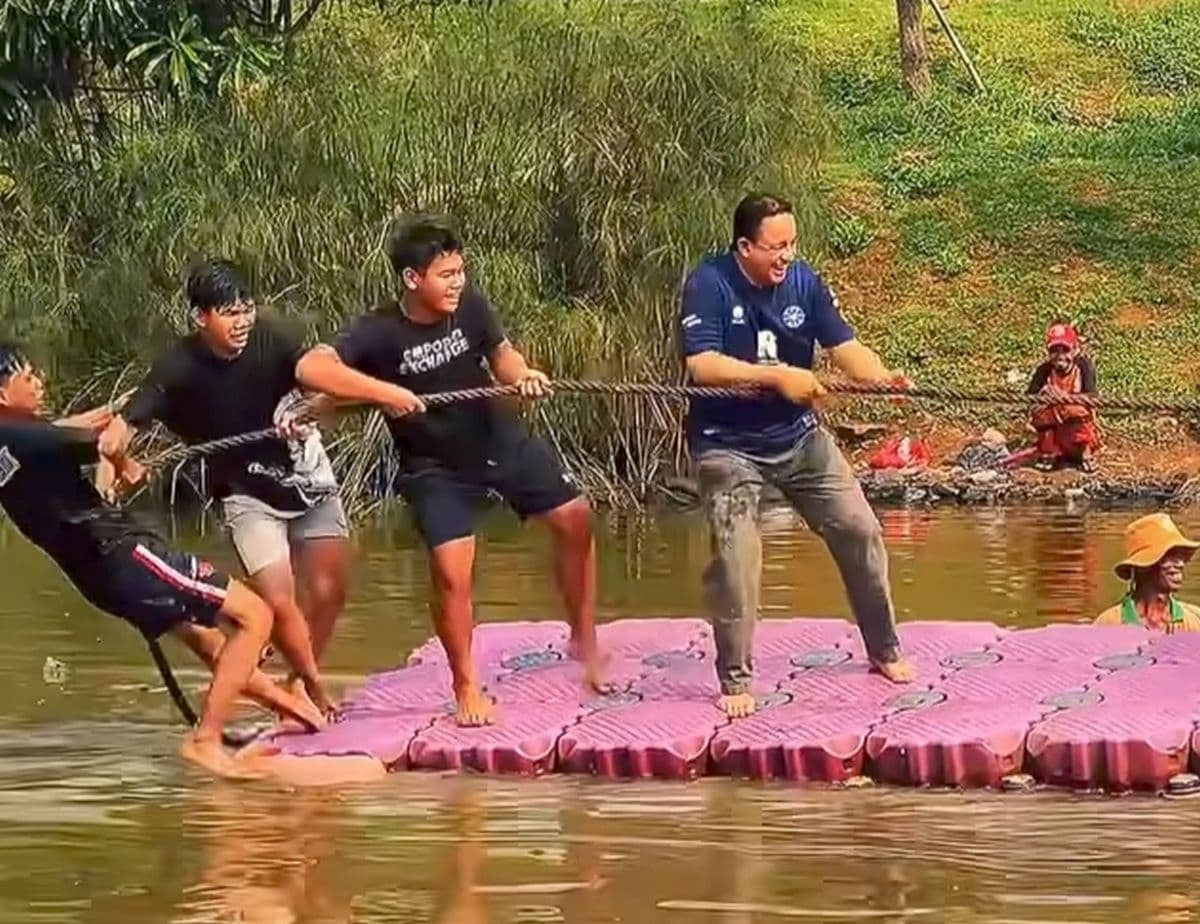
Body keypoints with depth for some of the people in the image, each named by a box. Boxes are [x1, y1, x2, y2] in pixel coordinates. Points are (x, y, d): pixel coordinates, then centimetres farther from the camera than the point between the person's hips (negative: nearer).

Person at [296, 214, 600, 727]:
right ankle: (466, 688, 7)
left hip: (499, 438, 4)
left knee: (575, 519, 4)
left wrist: (521, 373, -21)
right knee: (451, 571, -13)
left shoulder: (470, 306, -15)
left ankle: (584, 639, 24)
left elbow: (500, 354, 1)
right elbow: (311, 367, -38)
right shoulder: (379, 332, -26)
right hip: (436, 465, -4)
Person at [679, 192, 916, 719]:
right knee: (737, 558, -16)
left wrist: (884, 380, -29)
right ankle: (735, 681, -2)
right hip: (728, 445, -5)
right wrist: (778, 377, -34)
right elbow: (702, 365, -28)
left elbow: (844, 345, -9)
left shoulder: (802, 281, -5)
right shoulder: (710, 284, -18)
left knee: (859, 531, 7)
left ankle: (884, 651, 25)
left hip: (798, 437, 5)